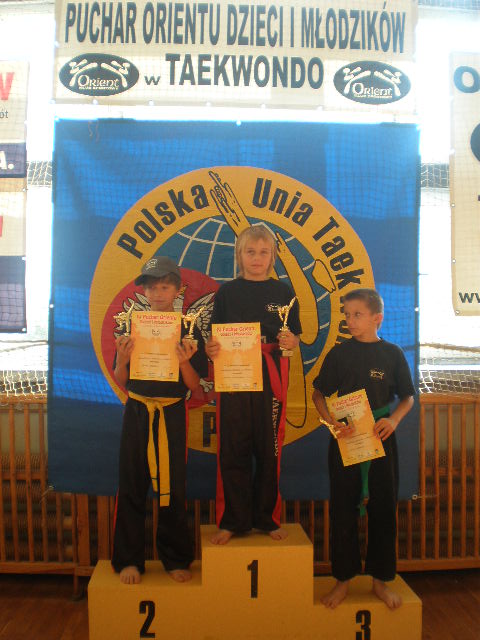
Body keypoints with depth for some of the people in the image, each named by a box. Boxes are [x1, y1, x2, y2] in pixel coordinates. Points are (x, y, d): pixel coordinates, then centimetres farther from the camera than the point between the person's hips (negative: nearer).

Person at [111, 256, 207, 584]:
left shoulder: (188, 332, -2)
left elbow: (194, 386, -2)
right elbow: (121, 381, 5)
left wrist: (184, 362, -20)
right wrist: (122, 359, -15)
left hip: (172, 415, -1)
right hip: (137, 412, 1)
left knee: (173, 488, 7)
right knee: (132, 486, 8)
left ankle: (176, 558, 26)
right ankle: (129, 559, 24)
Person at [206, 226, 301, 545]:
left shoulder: (283, 292, 8)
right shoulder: (227, 292, 8)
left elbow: (295, 339, 8)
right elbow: (216, 339, 8)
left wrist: (290, 341, -14)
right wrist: (211, 348, -13)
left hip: (272, 379, 0)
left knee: (270, 449, 6)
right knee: (233, 449, 3)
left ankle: (268, 518, 23)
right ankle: (233, 520, 18)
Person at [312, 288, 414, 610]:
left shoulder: (392, 354, -1)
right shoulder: (340, 353, -1)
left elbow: (408, 397, 6)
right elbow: (319, 393, 3)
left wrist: (393, 420, -13)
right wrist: (332, 421, -14)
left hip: (381, 438, 0)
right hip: (345, 438, 0)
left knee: (384, 507, 8)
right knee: (343, 508, 6)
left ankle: (381, 578, 27)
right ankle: (344, 578, 23)